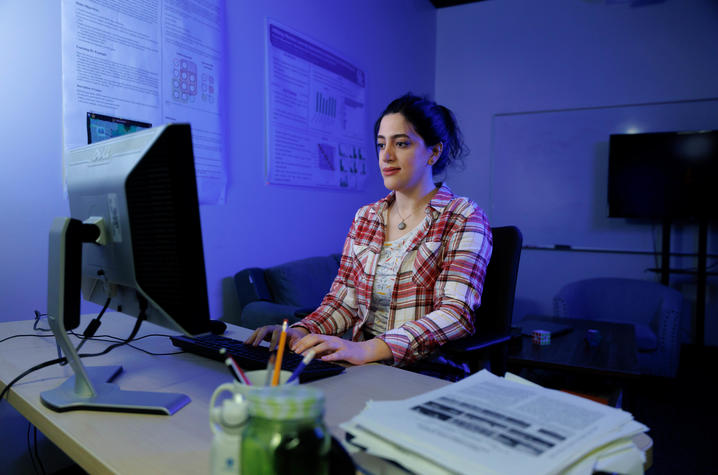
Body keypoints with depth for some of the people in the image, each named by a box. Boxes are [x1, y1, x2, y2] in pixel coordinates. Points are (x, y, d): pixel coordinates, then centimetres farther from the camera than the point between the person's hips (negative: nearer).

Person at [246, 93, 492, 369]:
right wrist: (301, 331, -9)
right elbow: (344, 298, 11)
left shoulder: (463, 219, -4)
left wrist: (369, 349, -28)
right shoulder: (365, 218, 13)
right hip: (365, 370, 6)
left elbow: (457, 313, -16)